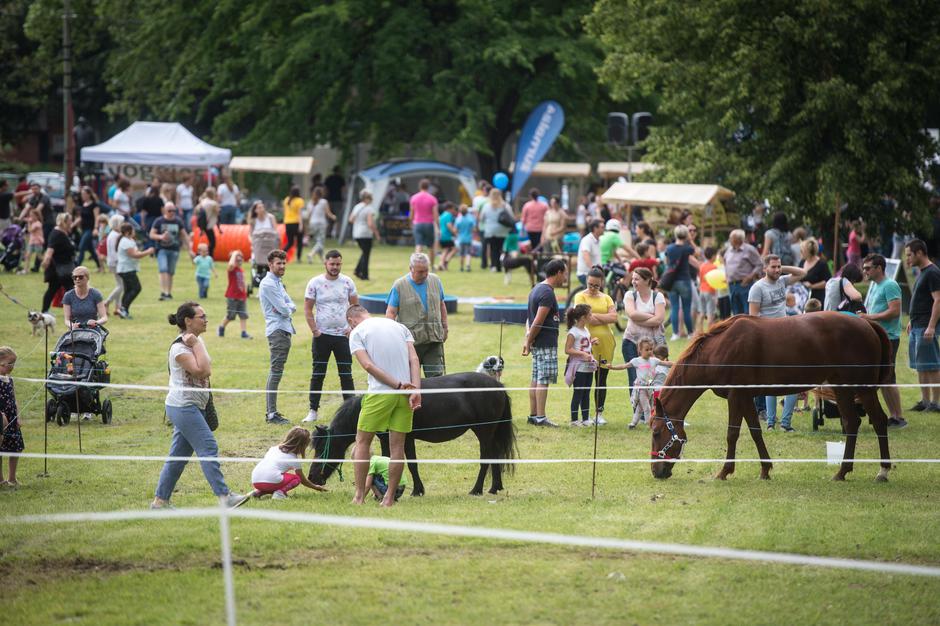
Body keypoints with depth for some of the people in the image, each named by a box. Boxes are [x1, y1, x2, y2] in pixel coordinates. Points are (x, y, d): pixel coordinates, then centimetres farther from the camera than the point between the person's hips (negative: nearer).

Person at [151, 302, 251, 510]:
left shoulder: (196, 340, 12)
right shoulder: (179, 347, -16)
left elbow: (207, 371, 17)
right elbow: (200, 370, -26)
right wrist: (196, 345, -21)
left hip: (195, 406, 10)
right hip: (183, 406, -10)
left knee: (179, 455, 10)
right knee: (208, 447, -13)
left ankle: (160, 500, 14)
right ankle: (224, 496, -15)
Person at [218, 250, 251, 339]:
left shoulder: (241, 271, 12)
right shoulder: (232, 270, -10)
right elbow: (231, 264, -36)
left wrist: (245, 295, 20)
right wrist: (234, 254, -23)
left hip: (242, 297, 6)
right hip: (232, 297, -6)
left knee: (244, 315, 0)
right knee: (230, 316, 1)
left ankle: (244, 333, 1)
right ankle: (221, 328, 24)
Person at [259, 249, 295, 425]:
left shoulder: (278, 283, 20)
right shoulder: (268, 284, -12)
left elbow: (291, 306, 14)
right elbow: (284, 310, -17)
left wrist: (287, 307, -8)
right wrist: (288, 308, 5)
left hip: (284, 330, 10)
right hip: (277, 330, -10)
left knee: (276, 372, 12)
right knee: (276, 372, -11)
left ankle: (271, 412, 17)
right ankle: (272, 414, -13)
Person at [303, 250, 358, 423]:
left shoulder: (347, 282, 2)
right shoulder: (315, 283, -3)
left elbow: (355, 306, 10)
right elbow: (307, 309, -1)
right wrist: (314, 330, -8)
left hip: (343, 335, 1)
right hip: (322, 335, -1)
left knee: (346, 374, 2)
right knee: (318, 374, 3)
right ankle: (313, 411, 8)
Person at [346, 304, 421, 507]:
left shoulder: (356, 333, 3)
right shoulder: (399, 326, 16)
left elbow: (368, 365, -11)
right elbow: (414, 360, 3)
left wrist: (398, 384, -12)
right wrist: (416, 390, -7)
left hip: (380, 392, -4)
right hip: (406, 393, 4)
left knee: (362, 442, 10)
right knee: (397, 446, 8)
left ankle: (359, 495, 9)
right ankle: (389, 498, 10)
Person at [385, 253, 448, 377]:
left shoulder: (435, 281, 8)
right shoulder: (399, 286, -4)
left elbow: (442, 306, 19)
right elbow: (391, 313, -6)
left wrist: (445, 328, 19)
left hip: (434, 339, 3)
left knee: (436, 376, -2)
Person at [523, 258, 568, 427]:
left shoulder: (537, 289, 16)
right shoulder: (547, 293, -16)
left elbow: (530, 318, 16)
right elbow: (538, 322, -18)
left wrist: (528, 340, 9)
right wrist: (529, 342, -10)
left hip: (538, 344, 10)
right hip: (546, 344, -10)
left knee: (536, 380, 11)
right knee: (544, 380, -7)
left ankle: (533, 415, 15)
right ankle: (540, 417, -7)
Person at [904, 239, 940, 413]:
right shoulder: (921, 273, 17)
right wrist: (912, 321, 24)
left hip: (926, 328, -10)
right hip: (916, 327, 10)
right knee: (920, 367, 12)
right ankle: (924, 401, 17)